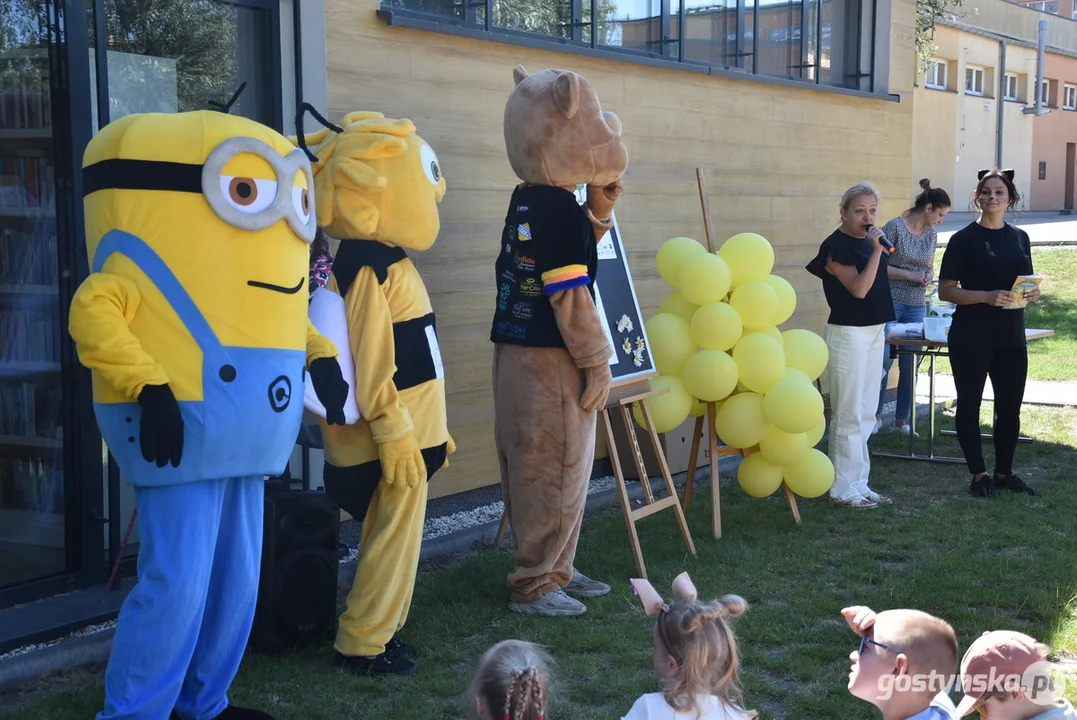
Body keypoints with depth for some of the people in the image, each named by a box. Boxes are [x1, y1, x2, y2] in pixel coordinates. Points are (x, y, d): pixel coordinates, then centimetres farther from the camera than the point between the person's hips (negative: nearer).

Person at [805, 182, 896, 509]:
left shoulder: (868, 241, 10)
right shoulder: (836, 245, -15)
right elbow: (858, 289, -23)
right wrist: (876, 251, -27)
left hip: (874, 332, 9)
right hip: (848, 334, -9)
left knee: (866, 415, 12)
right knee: (849, 416, -5)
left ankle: (859, 483, 19)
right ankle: (844, 489, 2)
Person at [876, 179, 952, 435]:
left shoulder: (931, 235, 10)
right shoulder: (895, 227, -8)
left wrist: (929, 275, 0)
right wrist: (910, 275, -16)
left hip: (916, 306, 5)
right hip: (890, 303, -5)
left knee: (910, 365, 5)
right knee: (884, 360, -4)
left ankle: (902, 420, 14)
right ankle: (875, 414, 11)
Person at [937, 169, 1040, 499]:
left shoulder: (1019, 238, 10)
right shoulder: (965, 239, -5)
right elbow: (946, 290, -8)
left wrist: (1032, 293, -3)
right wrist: (986, 296, -21)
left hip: (1011, 336, 5)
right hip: (971, 338, -4)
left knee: (1010, 406, 9)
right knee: (969, 404, 3)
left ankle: (1004, 473, 24)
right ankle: (979, 474, 15)